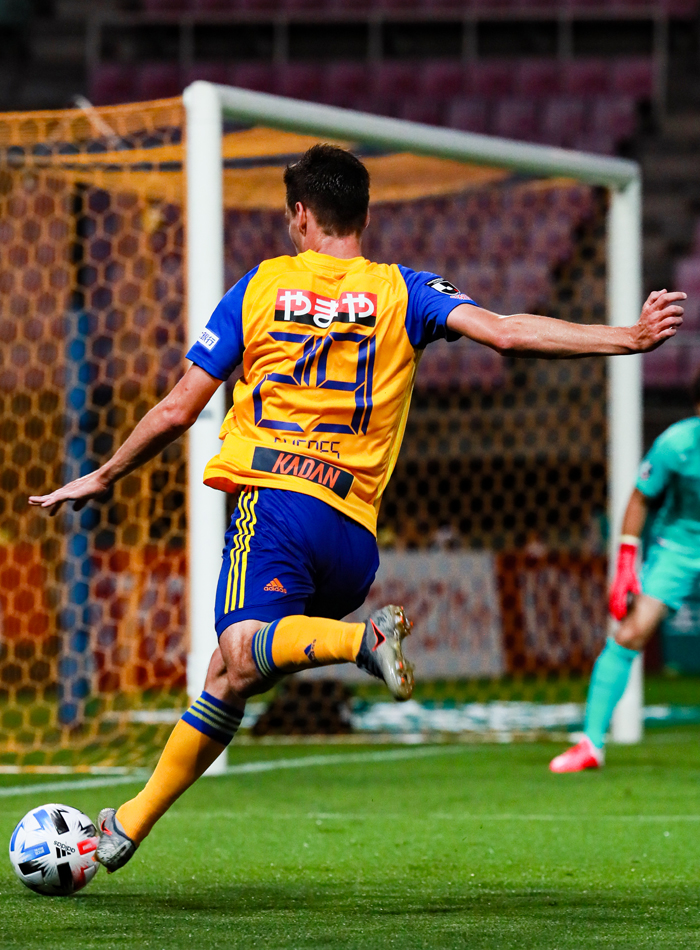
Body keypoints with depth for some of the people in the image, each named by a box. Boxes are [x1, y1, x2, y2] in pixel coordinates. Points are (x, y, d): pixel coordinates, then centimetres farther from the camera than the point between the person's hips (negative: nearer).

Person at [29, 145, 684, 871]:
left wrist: (102, 478, 28)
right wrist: (627, 338, 0)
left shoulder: (258, 287, 13)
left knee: (243, 652, -25)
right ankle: (133, 822, 13)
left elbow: (178, 410, 14)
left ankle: (361, 638, -49)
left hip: (273, 495, -3)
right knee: (229, 676, 13)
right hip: (354, 532, 3)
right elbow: (505, 333, -1)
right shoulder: (401, 293, 14)